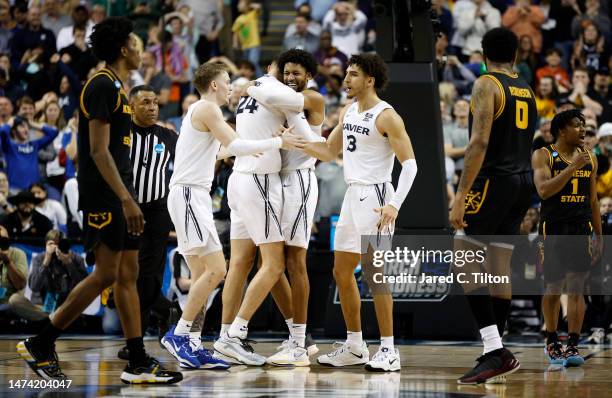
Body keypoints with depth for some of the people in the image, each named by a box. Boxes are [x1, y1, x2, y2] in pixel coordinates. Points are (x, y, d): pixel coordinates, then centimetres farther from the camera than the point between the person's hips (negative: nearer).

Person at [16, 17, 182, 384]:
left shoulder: (116, 87, 17)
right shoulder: (102, 85, -13)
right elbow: (98, 150, -20)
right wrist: (126, 199, -25)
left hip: (120, 194, 10)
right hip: (104, 195, -10)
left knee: (129, 274, 7)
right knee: (106, 275, -9)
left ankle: (138, 363, 8)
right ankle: (40, 345, -3)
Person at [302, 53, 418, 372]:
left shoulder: (386, 116, -13)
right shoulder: (348, 112, 13)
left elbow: (409, 163, -16)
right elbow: (330, 152, 22)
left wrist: (395, 204, -25)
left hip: (375, 197, -9)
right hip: (352, 197, 9)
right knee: (342, 271, 10)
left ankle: (388, 351, -7)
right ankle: (355, 347, 20)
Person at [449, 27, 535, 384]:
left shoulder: (487, 85, -9)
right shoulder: (527, 90, 15)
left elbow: (479, 143, -18)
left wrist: (461, 195, -20)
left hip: (494, 180, -8)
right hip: (524, 181, 8)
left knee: (465, 263, -8)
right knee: (500, 267, 11)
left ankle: (495, 351, -18)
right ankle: (496, 355, 13)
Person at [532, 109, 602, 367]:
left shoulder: (590, 159, 10)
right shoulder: (543, 156, -4)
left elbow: (593, 202, 16)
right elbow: (544, 190, -20)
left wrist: (599, 237, 14)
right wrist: (573, 167, -22)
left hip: (581, 229, 3)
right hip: (553, 229, -3)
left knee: (576, 288, -6)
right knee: (553, 288, 5)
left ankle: (573, 346, -8)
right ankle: (552, 343, 22)